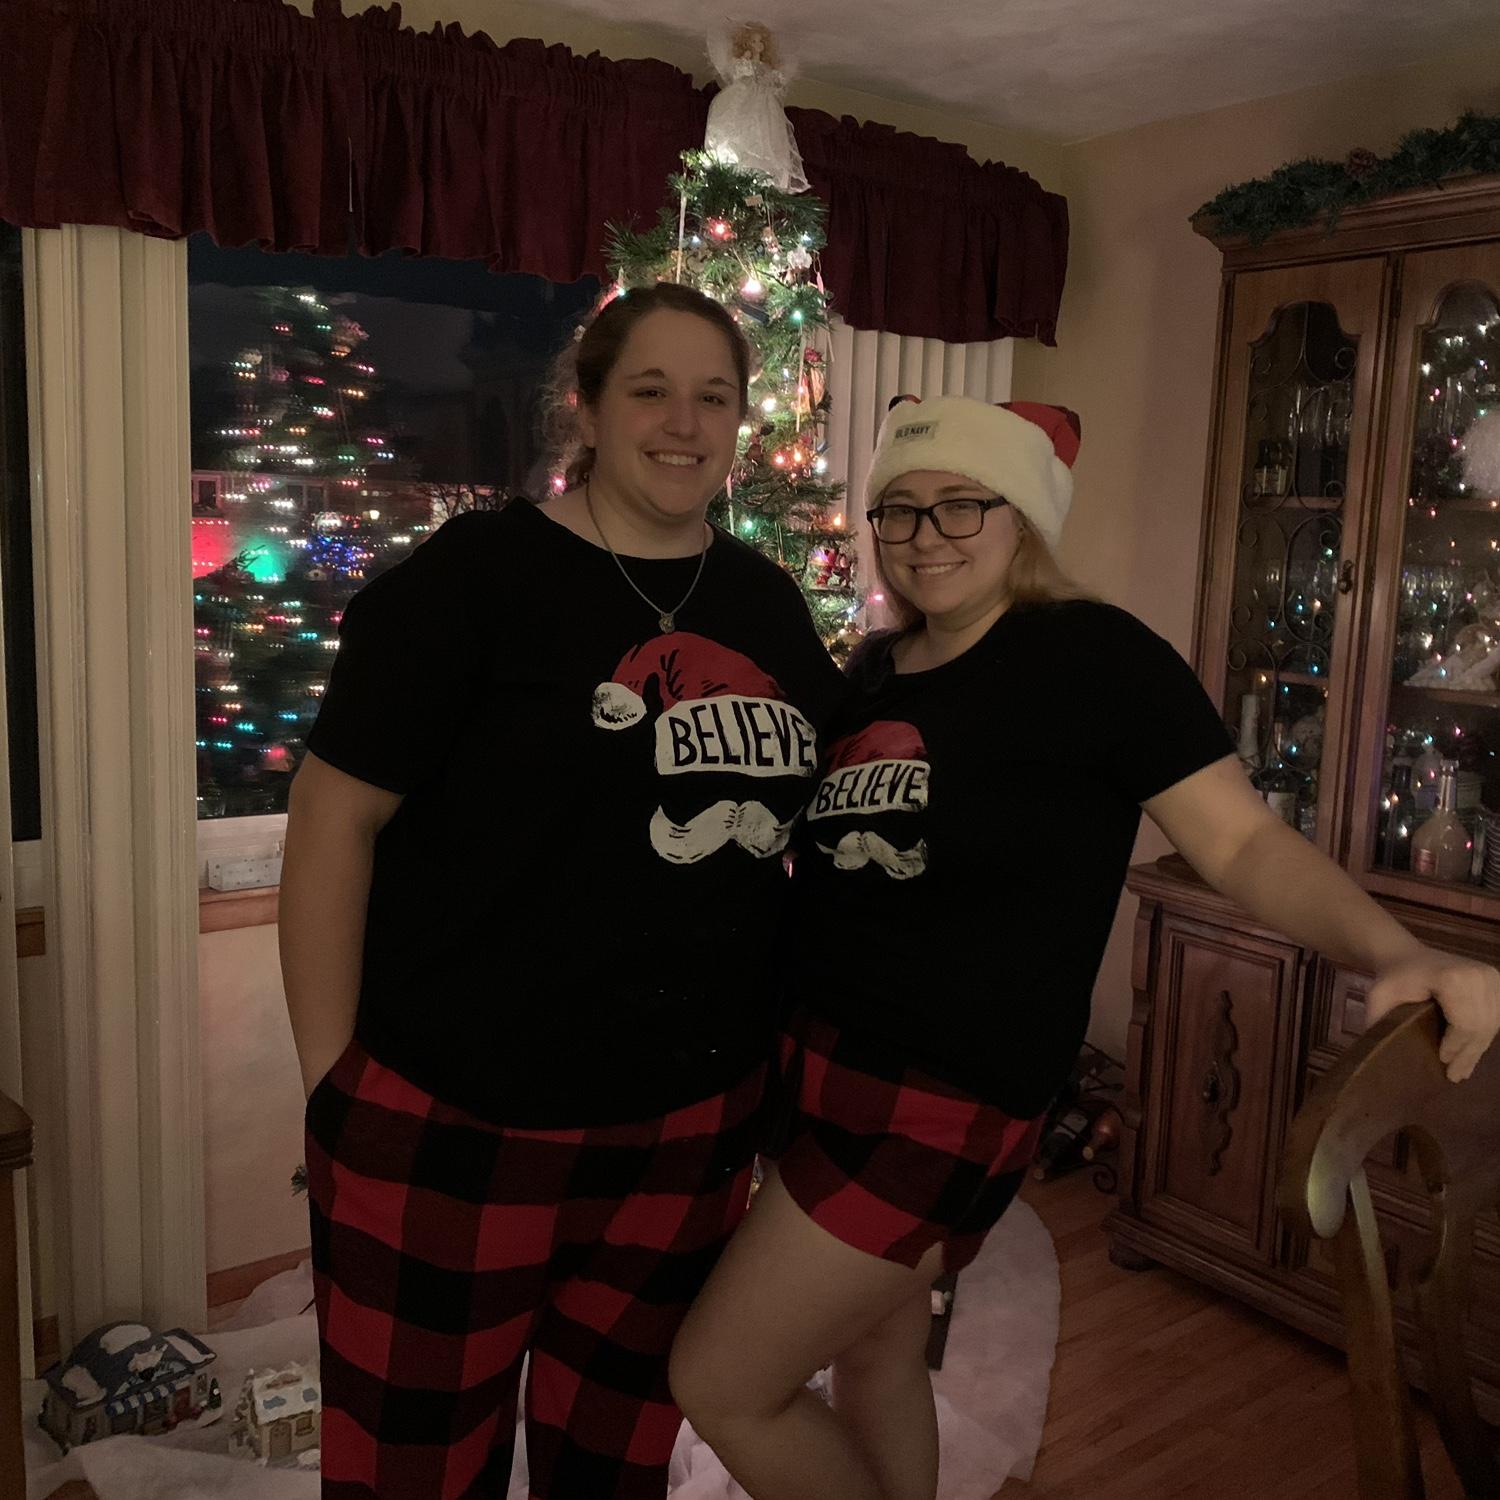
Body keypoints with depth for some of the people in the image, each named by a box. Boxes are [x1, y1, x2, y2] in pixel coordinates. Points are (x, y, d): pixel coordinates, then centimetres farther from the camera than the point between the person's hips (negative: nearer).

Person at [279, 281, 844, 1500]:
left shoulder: (769, 603, 7)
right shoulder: (475, 576, -10)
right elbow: (334, 817, -10)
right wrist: (329, 1078, -11)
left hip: (692, 1122, 5)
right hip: (451, 1128, -4)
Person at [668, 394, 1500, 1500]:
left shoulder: (1092, 654, -12)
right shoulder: (872, 674, 8)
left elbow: (1242, 838, -16)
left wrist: (1398, 954, -31)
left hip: (950, 1098, -7)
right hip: (820, 1064, 7)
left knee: (723, 1387, 0)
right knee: (872, 1359, 24)